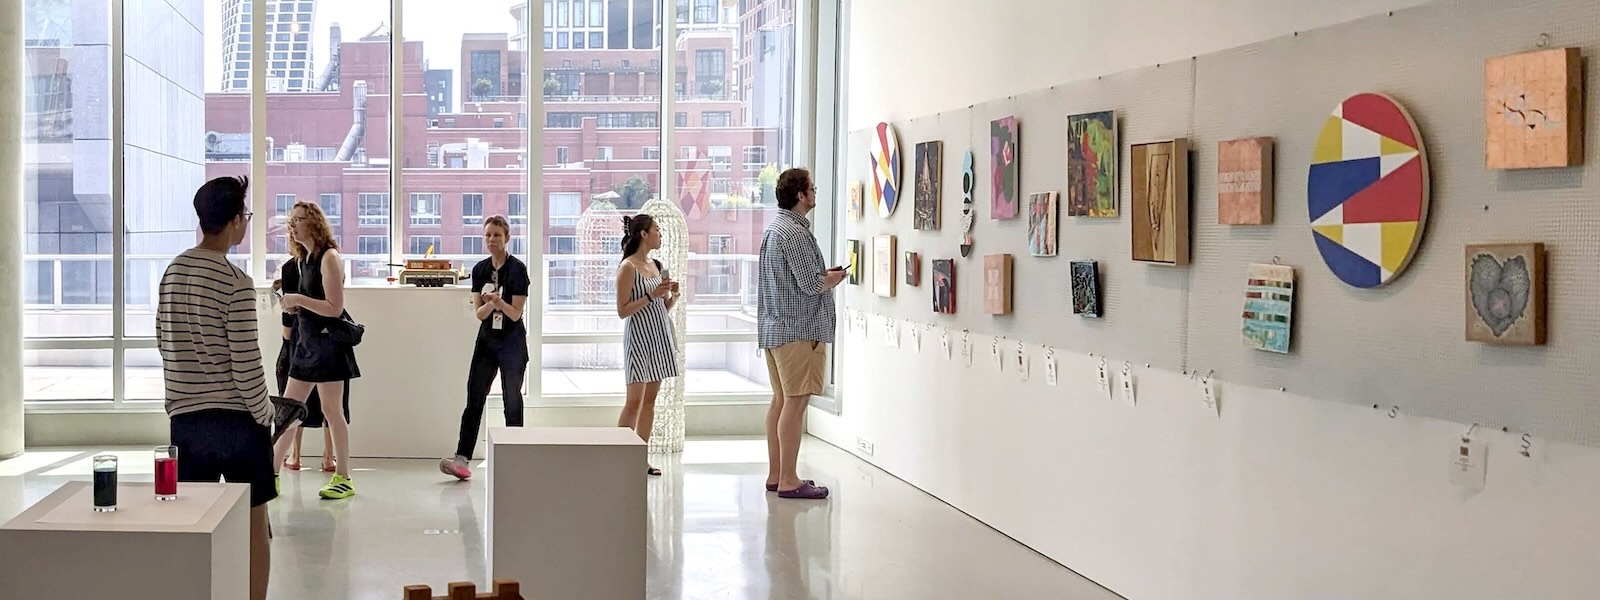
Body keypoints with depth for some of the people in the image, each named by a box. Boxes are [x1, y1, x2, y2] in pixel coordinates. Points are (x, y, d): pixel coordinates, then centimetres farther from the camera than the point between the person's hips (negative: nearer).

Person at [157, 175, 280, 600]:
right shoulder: (235, 282, -15)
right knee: (254, 523, 6)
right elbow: (246, 362, -15)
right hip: (236, 418, -6)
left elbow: (164, 343, 12)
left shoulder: (172, 272, 5)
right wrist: (264, 415, -3)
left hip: (184, 417, 6)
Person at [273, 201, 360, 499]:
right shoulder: (303, 259, 13)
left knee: (332, 410, -3)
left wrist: (299, 299, -17)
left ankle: (343, 479, 5)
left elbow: (335, 308, -18)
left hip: (327, 341, -9)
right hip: (307, 341, 9)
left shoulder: (329, 257, -13)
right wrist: (294, 305, 4)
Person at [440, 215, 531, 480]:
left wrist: (498, 301, -30)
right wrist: (490, 303, -20)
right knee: (474, 398, -1)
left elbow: (515, 313, -12)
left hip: (512, 343, -5)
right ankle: (462, 458, -4)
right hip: (486, 341, 5)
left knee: (512, 402, 2)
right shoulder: (480, 269, 5)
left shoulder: (517, 269, -10)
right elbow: (479, 314, 1)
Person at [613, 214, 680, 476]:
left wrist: (673, 295, 0)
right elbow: (622, 311, -12)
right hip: (639, 336, -8)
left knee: (650, 400, 7)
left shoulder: (656, 265, 13)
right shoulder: (628, 267, -9)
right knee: (635, 401, -8)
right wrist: (650, 296, -18)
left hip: (659, 336, 8)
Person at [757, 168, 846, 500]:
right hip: (799, 328, -10)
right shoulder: (795, 233, -16)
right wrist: (834, 277, 0)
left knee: (781, 401, 13)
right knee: (796, 402, -7)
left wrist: (823, 274, 13)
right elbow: (812, 284, -19)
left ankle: (775, 475, 18)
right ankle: (788, 481, -6)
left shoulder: (775, 227, 16)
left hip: (774, 327, 10)